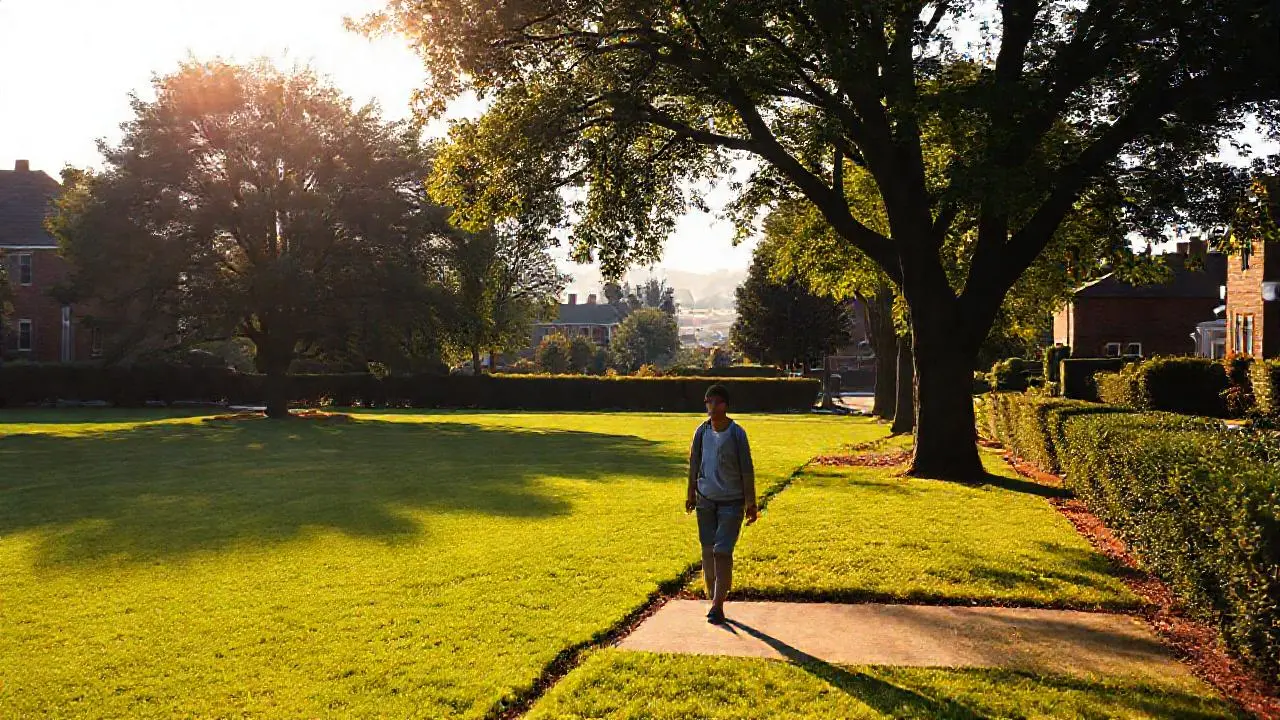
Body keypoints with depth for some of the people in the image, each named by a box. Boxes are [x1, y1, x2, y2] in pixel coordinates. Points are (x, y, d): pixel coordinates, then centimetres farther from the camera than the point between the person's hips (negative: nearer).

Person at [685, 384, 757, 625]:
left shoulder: (737, 433, -12)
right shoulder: (701, 431, -2)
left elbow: (747, 470, -6)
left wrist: (751, 503, -2)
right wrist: (691, 494, 15)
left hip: (731, 501, -3)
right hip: (705, 499, 4)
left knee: (722, 551, -11)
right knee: (708, 552, 6)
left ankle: (717, 605, -5)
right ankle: (714, 601, 20)